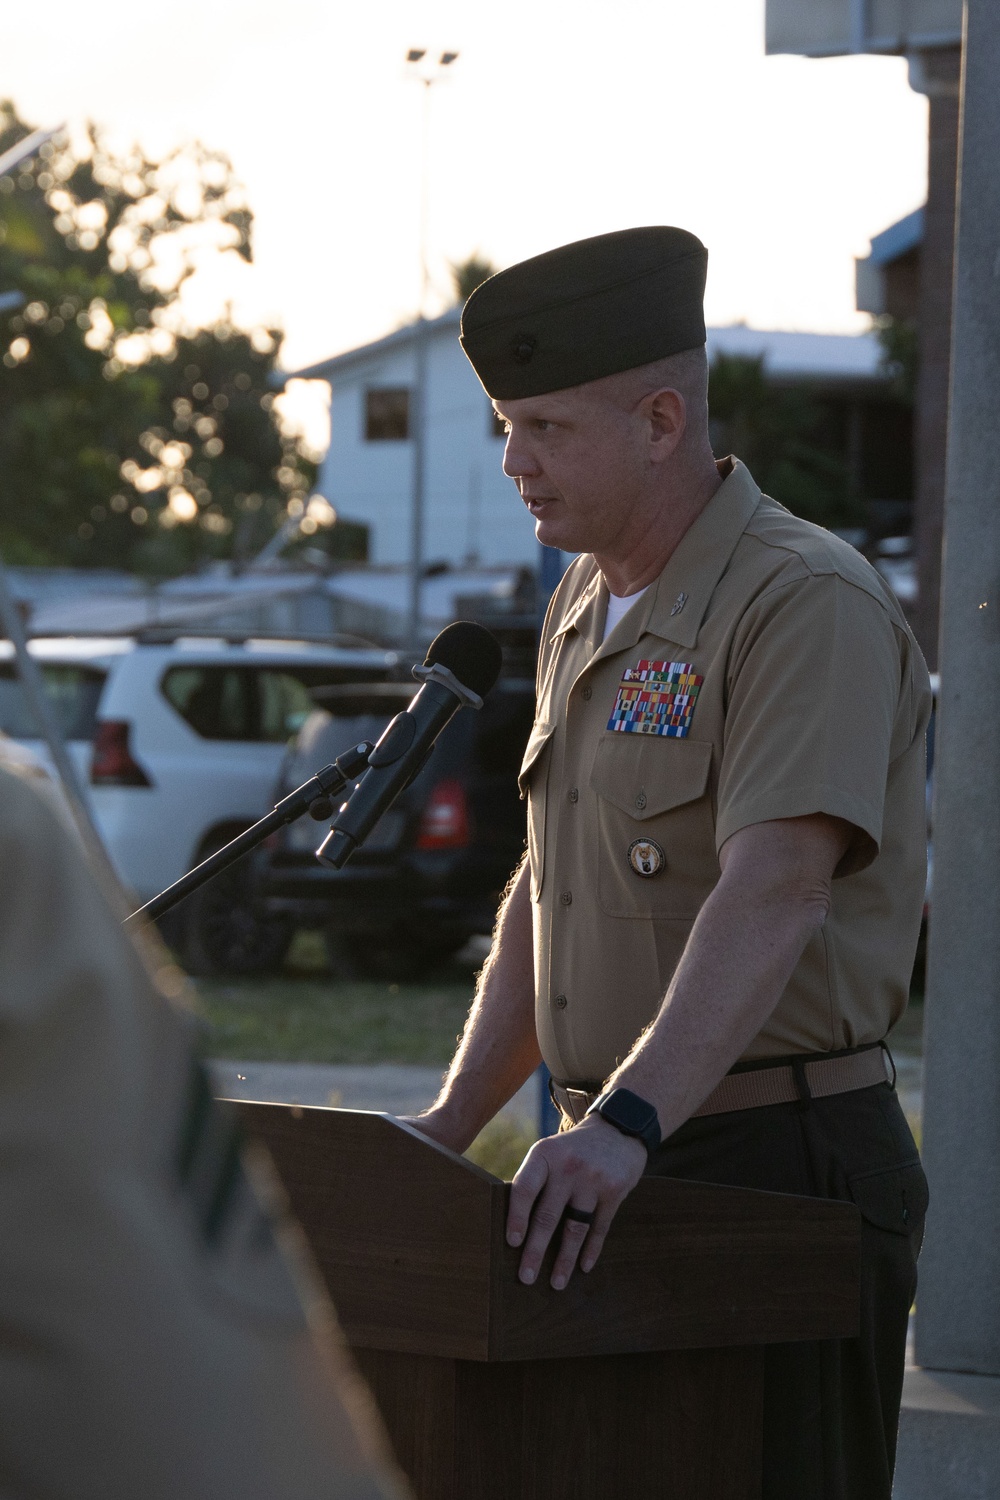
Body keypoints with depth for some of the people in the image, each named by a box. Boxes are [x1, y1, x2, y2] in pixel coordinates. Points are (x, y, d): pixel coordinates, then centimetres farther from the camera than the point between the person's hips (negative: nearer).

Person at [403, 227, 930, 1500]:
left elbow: (775, 892, -27)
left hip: (788, 1168, -8)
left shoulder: (808, 604, -14)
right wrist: (453, 1120, 10)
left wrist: (625, 1124, -39)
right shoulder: (582, 609, 15)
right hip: (625, 1174, 8)